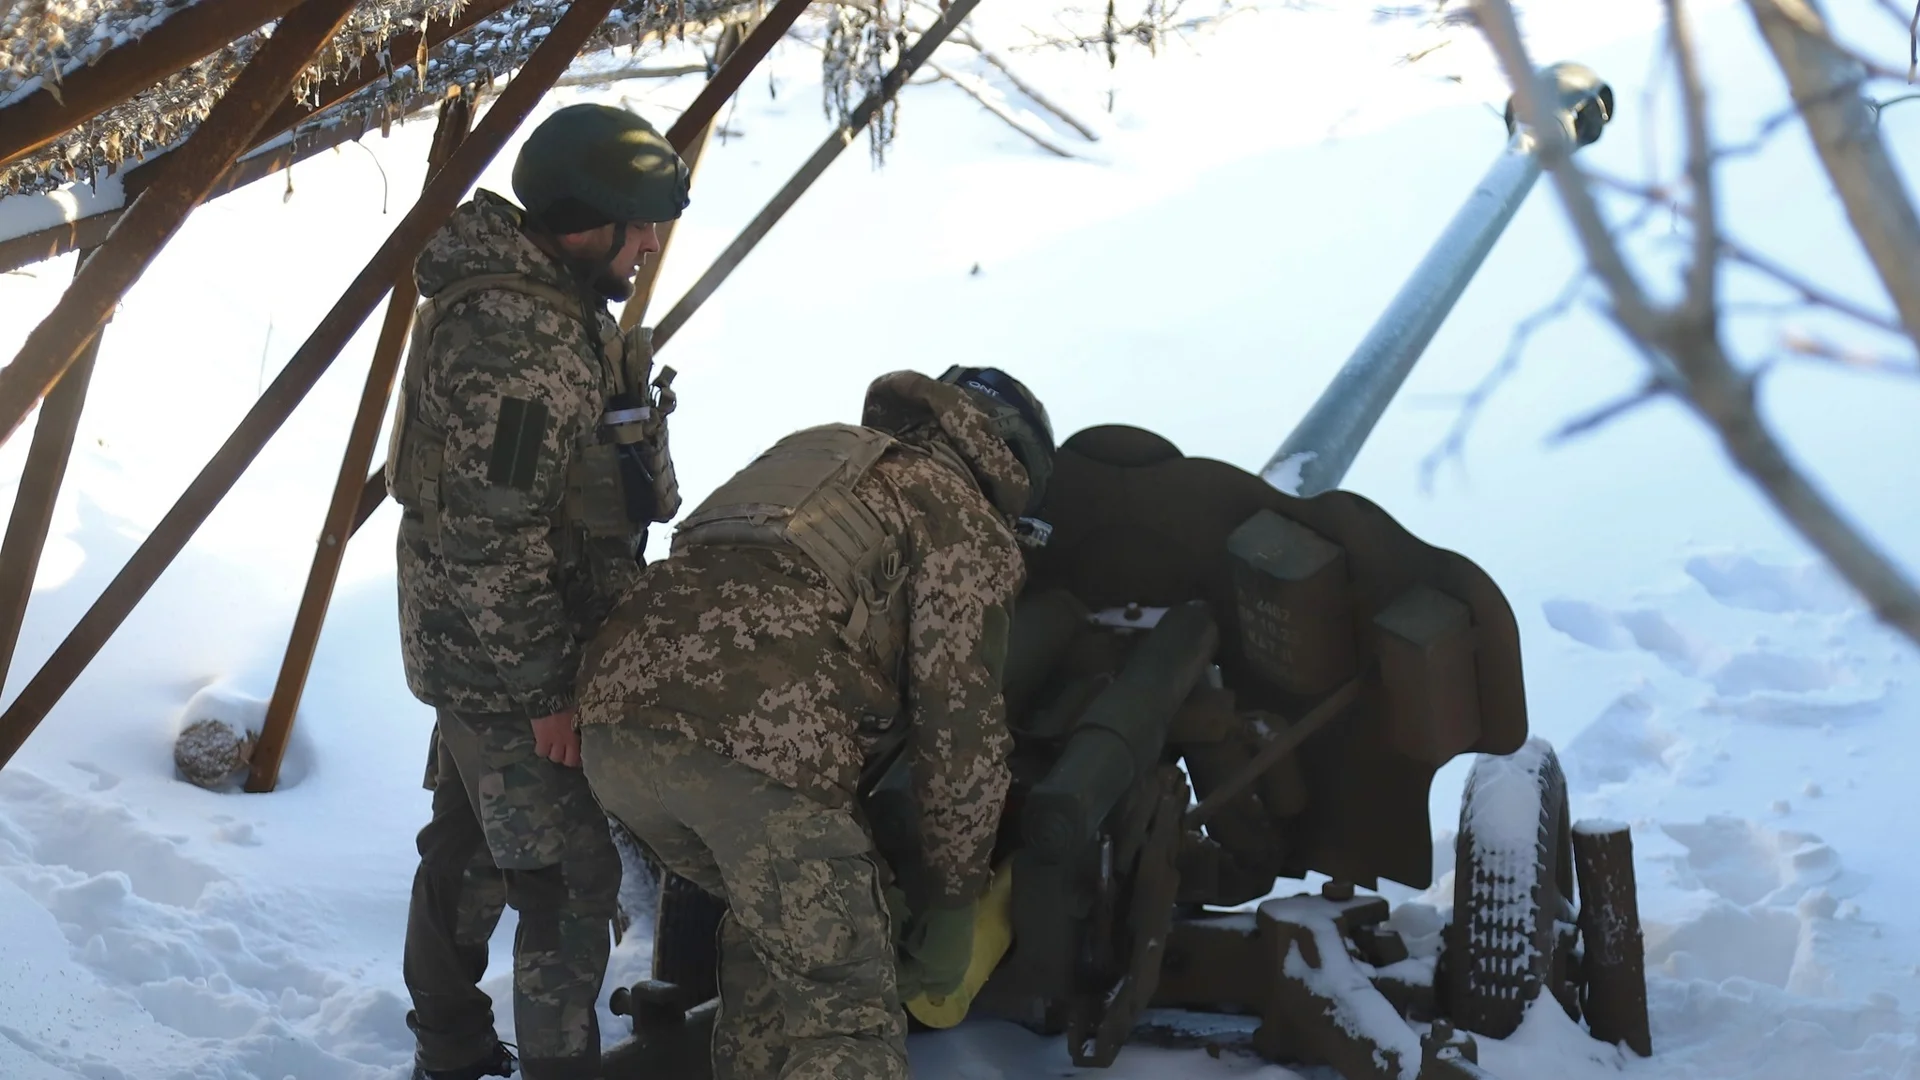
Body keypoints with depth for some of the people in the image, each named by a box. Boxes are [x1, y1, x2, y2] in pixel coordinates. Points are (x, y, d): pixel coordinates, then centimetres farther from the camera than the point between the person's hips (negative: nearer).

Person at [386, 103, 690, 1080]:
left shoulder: (544, 301, 6)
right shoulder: (523, 342, -27)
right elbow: (493, 539, -28)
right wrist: (545, 691, -21)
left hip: (474, 647, 11)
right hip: (514, 668, -11)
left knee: (470, 852, 23)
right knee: (571, 887, -1)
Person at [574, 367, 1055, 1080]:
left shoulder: (811, 455, 35)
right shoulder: (965, 523, 13)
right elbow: (960, 724, 6)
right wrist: (954, 898, 13)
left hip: (615, 718, 7)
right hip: (763, 746, -7)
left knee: (766, 925, 30)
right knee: (847, 1013, -1)